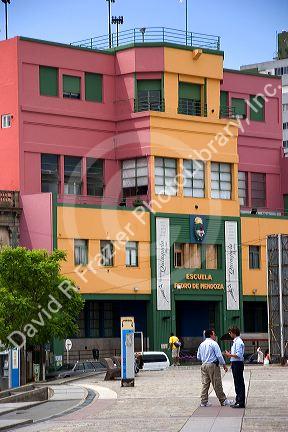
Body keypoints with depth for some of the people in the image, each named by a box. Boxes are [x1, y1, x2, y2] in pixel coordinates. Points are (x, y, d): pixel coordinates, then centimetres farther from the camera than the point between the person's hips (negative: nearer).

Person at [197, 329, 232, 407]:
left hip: (204, 365, 6)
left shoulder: (201, 345, 10)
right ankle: (223, 401, 8)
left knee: (205, 384, 8)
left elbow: (198, 357, 15)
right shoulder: (213, 343, -9)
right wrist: (224, 365, -5)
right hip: (213, 365, -6)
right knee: (217, 384, 0)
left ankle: (204, 402, 7)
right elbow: (219, 355, -12)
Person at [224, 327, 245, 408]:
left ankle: (240, 403, -5)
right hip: (235, 364, 10)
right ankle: (238, 401, 20)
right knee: (237, 383, 14)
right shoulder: (235, 341, 16)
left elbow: (238, 355, -23)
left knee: (239, 383, -7)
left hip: (237, 364, -10)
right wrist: (230, 355, 11)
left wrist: (229, 355, -14)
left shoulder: (238, 342, -16)